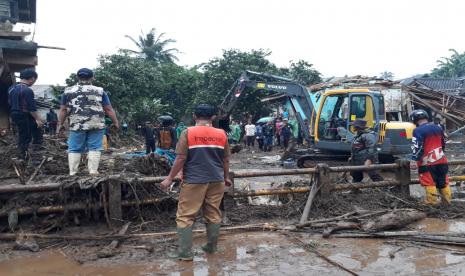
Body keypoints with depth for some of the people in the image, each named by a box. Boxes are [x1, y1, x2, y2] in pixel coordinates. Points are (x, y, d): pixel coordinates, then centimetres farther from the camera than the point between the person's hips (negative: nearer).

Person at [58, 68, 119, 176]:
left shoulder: (68, 91, 8)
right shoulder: (100, 91, 4)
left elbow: (63, 110, 8)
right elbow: (108, 109, 3)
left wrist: (60, 124, 17)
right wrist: (115, 122, 11)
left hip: (77, 125, 1)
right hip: (96, 125, -1)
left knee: (74, 149, 8)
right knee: (94, 148, 5)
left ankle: (72, 173, 10)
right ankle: (93, 171, 4)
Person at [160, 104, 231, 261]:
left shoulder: (188, 132, -6)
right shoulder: (221, 134, 4)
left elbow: (181, 158, -9)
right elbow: (225, 159, 9)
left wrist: (169, 179, -1)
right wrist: (226, 177, 23)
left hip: (194, 181, -4)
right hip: (216, 180, 4)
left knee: (185, 216, 5)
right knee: (213, 215, 14)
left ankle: (185, 252, 7)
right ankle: (211, 247, 24)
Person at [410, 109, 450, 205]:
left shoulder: (418, 131, -14)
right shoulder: (438, 128, 10)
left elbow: (418, 147, -20)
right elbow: (443, 144, 20)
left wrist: (414, 160, -16)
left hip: (427, 162, -7)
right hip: (441, 159, 7)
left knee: (429, 182, 0)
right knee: (443, 181, 15)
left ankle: (432, 201, 2)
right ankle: (447, 199, 23)